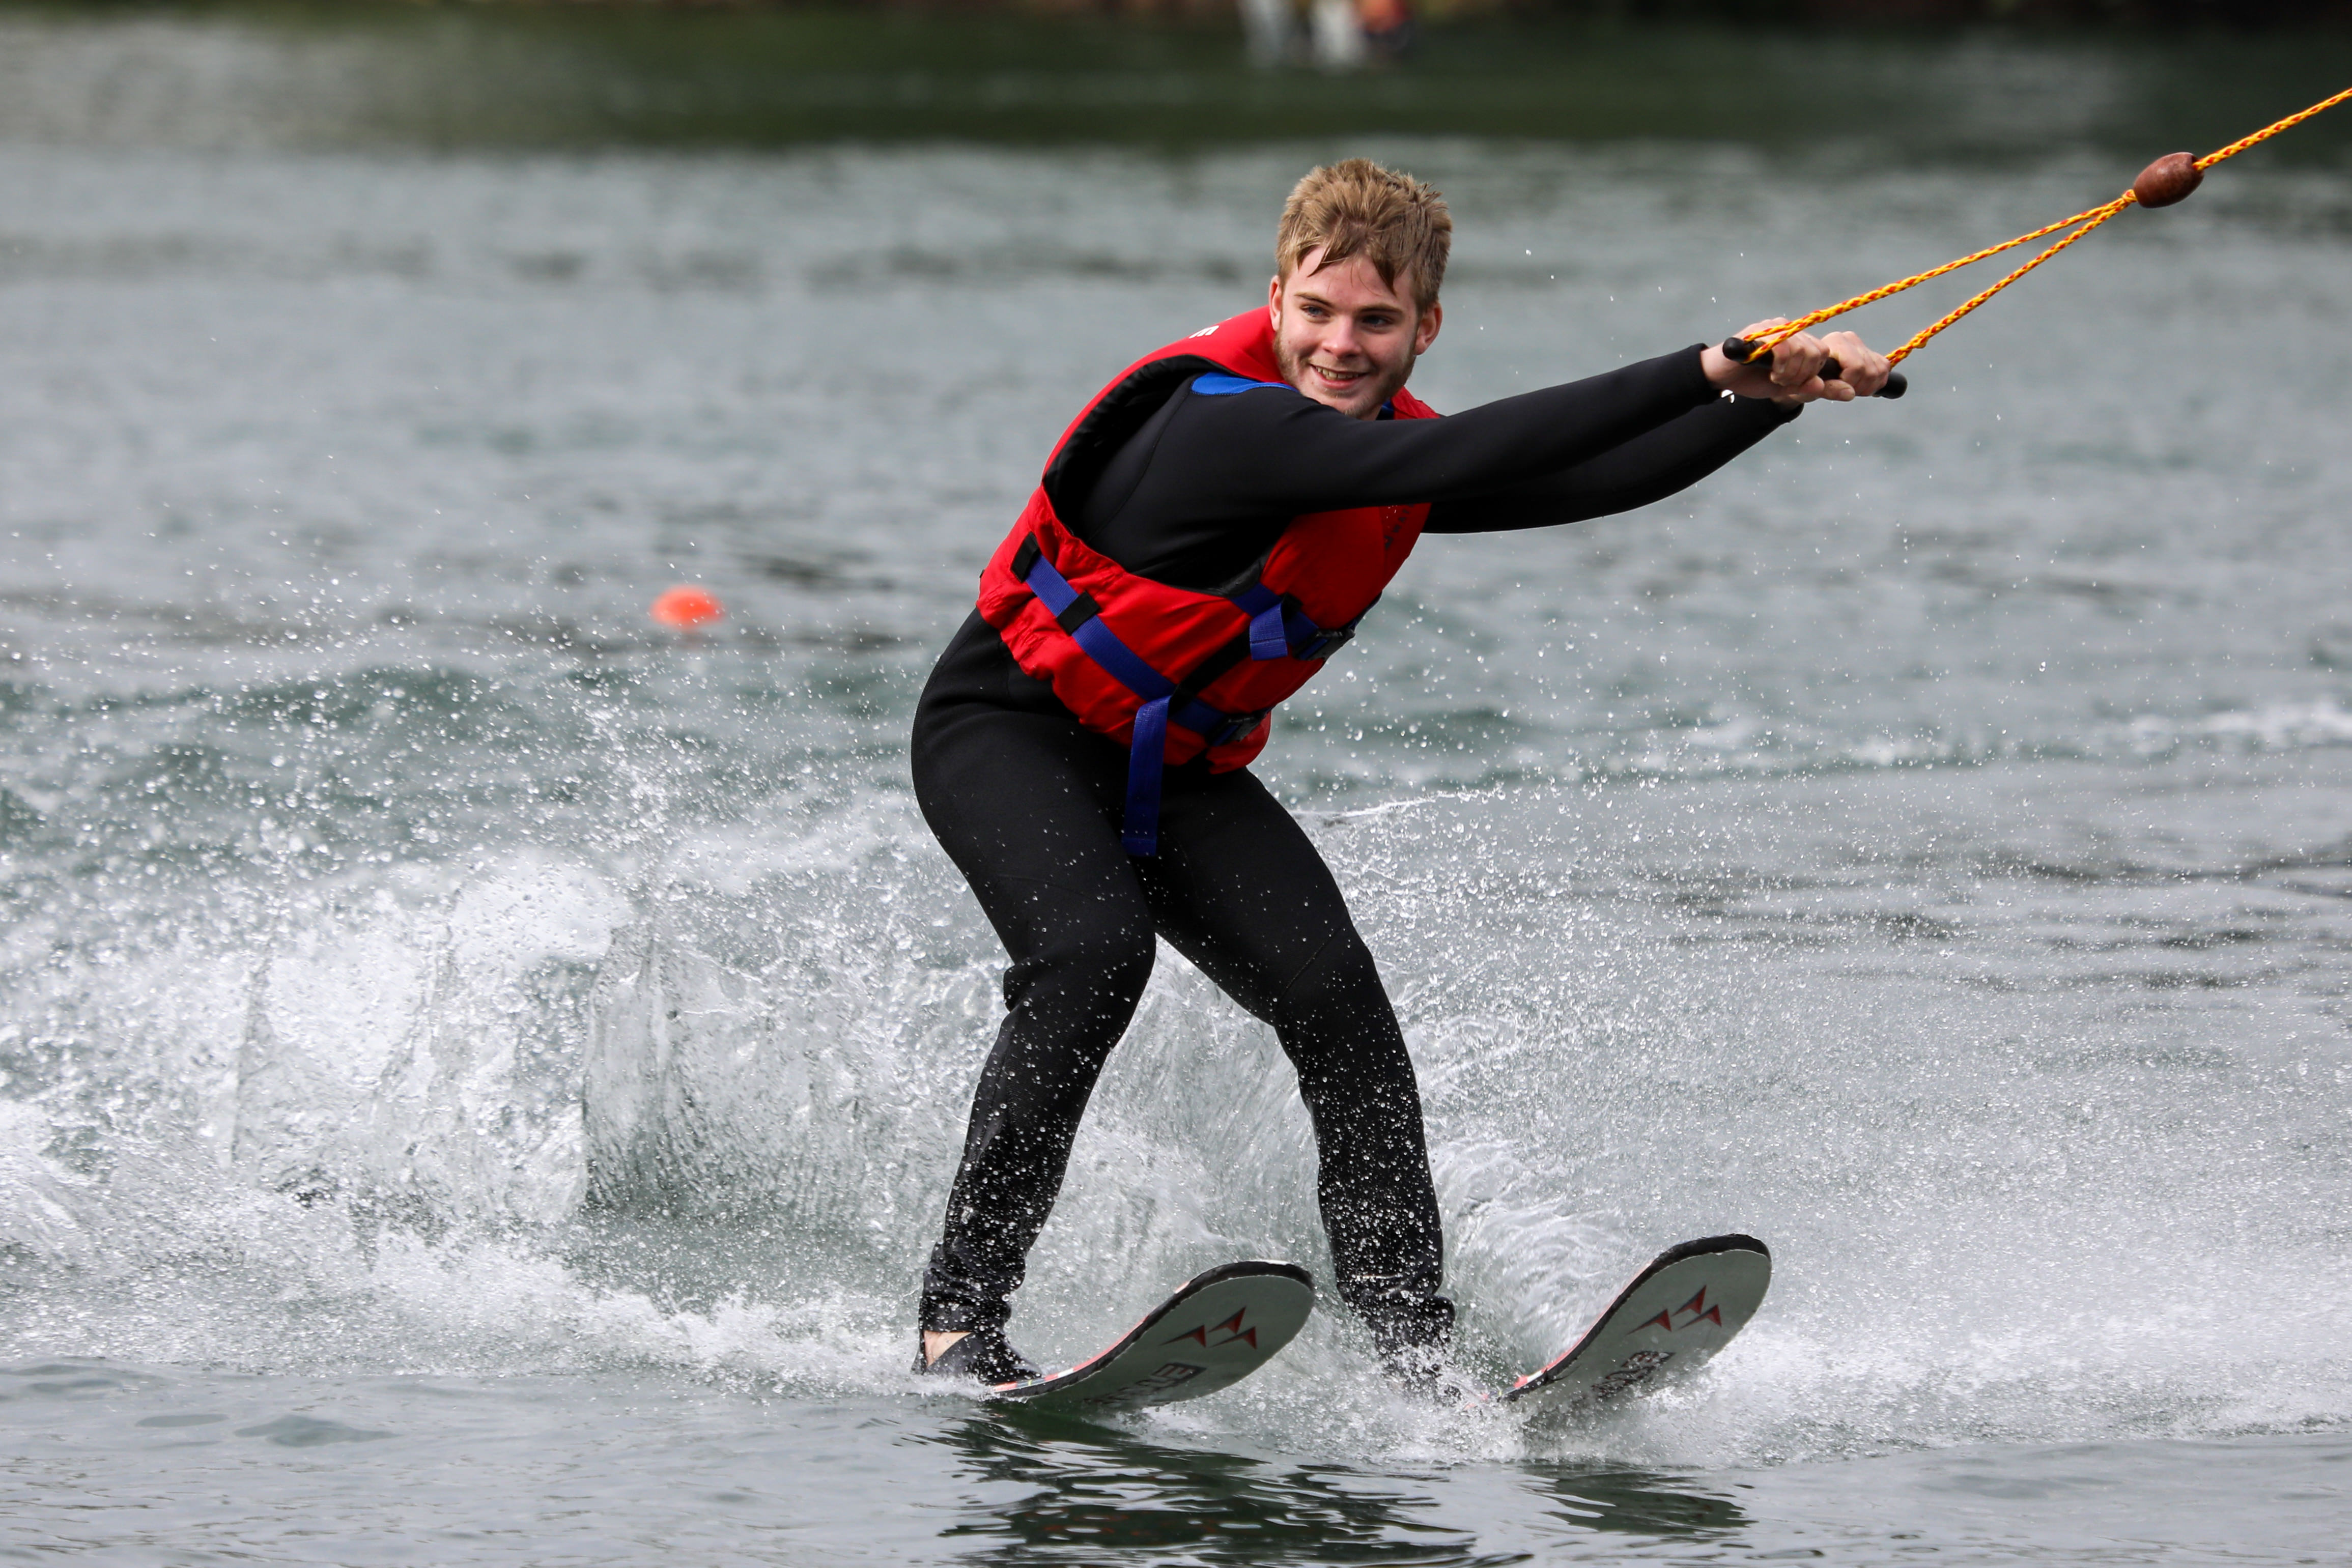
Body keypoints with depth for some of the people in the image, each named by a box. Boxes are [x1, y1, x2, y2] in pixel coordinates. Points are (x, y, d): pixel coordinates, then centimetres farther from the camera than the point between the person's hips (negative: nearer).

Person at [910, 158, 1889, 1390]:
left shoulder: (1396, 449, -2)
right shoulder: (1219, 423, -29)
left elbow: (1597, 483, -2)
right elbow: (1457, 464, -39)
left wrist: (1776, 397, -15)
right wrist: (1709, 371, -40)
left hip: (1177, 769, 7)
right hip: (1010, 733, -7)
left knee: (1335, 998, -13)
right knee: (1091, 954, -33)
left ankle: (1414, 1345, -18)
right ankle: (960, 1315, -27)